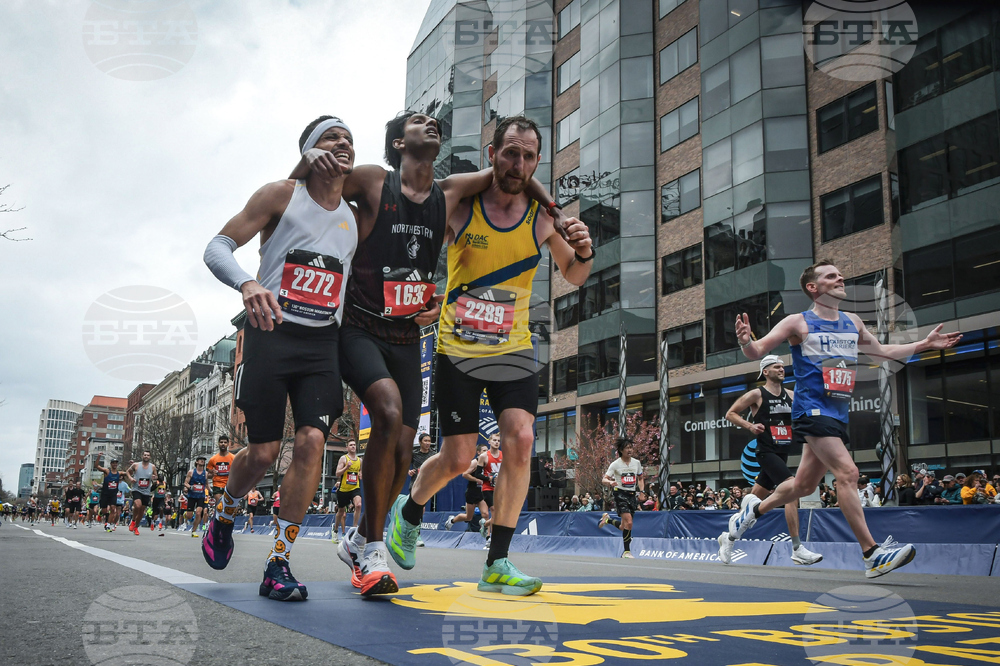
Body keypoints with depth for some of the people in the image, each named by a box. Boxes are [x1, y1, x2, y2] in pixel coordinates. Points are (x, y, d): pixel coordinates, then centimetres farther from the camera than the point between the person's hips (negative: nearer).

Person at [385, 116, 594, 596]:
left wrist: (583, 253, -14)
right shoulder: (459, 208, -10)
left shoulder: (543, 219, -3)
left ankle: (497, 565, -2)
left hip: (513, 349, 2)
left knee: (521, 441, -16)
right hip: (457, 349, -2)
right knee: (457, 459, 0)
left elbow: (573, 277, 8)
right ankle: (407, 512, 34)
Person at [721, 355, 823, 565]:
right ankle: (797, 550, -18)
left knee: (755, 498, 11)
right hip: (767, 452, -7)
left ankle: (729, 536, 25)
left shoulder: (790, 395, 12)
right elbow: (730, 414, 0)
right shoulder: (756, 394, -4)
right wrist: (750, 425, -14)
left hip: (782, 454, 7)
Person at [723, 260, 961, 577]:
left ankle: (755, 508, 36)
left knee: (804, 485, 13)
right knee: (848, 473, -19)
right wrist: (745, 341, -31)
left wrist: (924, 344, 24)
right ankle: (873, 554, -17)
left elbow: (881, 353, 29)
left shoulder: (853, 323, 14)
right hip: (812, 409, -7)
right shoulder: (798, 323, -4)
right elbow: (757, 352, -8)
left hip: (838, 413, 7)